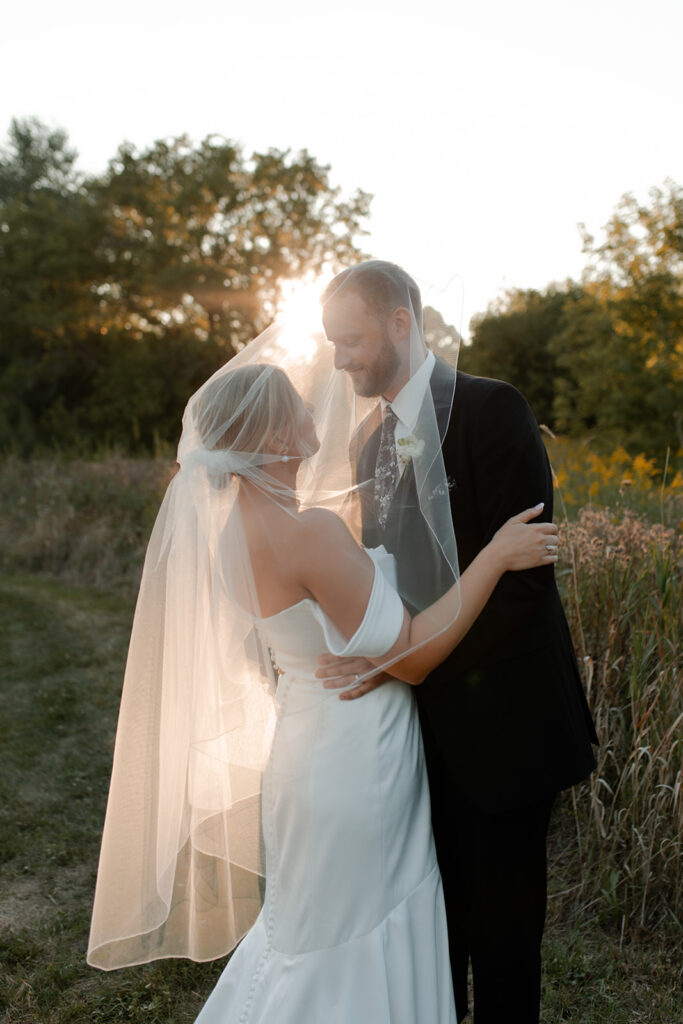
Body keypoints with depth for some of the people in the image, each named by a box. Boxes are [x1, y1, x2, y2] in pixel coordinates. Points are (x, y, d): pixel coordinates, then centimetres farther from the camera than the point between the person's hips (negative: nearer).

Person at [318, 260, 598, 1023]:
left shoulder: (492, 410, -14)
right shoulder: (372, 436, 9)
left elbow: (522, 574, -21)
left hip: (496, 722, -6)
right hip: (421, 718, 7)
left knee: (499, 920, 10)